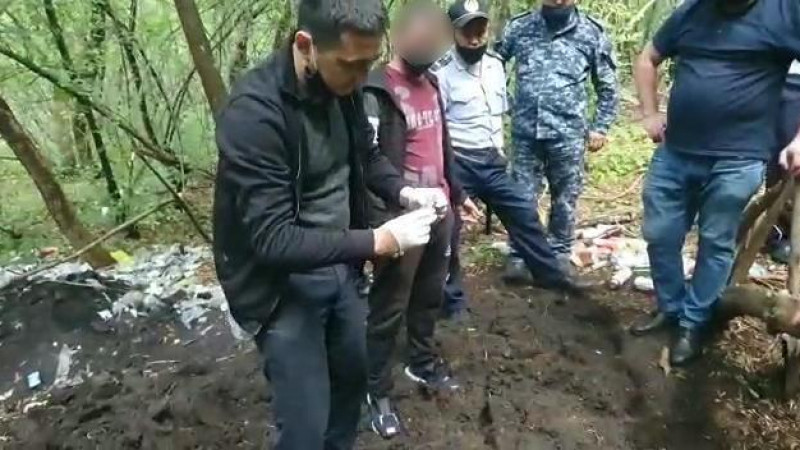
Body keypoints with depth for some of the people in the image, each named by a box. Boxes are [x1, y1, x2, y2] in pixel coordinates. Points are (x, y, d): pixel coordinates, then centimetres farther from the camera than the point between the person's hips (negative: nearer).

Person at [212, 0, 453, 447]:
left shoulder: (344, 88, -6)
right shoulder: (254, 112, -28)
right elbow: (272, 239, -29)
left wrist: (405, 191, -8)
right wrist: (380, 240, -30)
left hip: (339, 268, 7)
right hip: (282, 284, -7)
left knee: (353, 378, 23)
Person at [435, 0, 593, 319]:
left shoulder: (495, 65, 8)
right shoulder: (443, 72, -13)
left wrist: (498, 148, 17)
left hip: (490, 161, 6)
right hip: (457, 164, -6)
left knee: (524, 213, 13)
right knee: (448, 233, 3)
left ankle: (551, 274, 31)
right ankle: (452, 300, 20)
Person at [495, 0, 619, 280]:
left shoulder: (592, 33, 2)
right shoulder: (519, 27, 3)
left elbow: (608, 87, 8)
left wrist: (600, 127, 3)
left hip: (568, 133, 0)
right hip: (525, 131, 1)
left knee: (565, 199, 10)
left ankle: (560, 254, 26)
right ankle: (519, 255, 20)